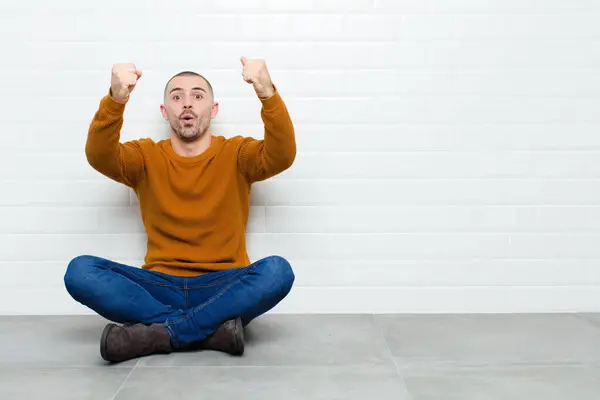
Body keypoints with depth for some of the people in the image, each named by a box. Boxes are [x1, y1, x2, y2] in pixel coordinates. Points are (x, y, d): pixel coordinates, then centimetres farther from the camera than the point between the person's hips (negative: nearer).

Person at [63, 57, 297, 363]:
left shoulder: (236, 154, 5)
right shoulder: (146, 156, 8)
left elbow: (282, 155, -15)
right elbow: (99, 157, -13)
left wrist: (267, 93, -32)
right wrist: (116, 99, -32)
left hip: (223, 288, -1)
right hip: (160, 287, 2)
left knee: (277, 270, -32)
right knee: (80, 271, -23)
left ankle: (157, 333, -25)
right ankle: (212, 327, -25)